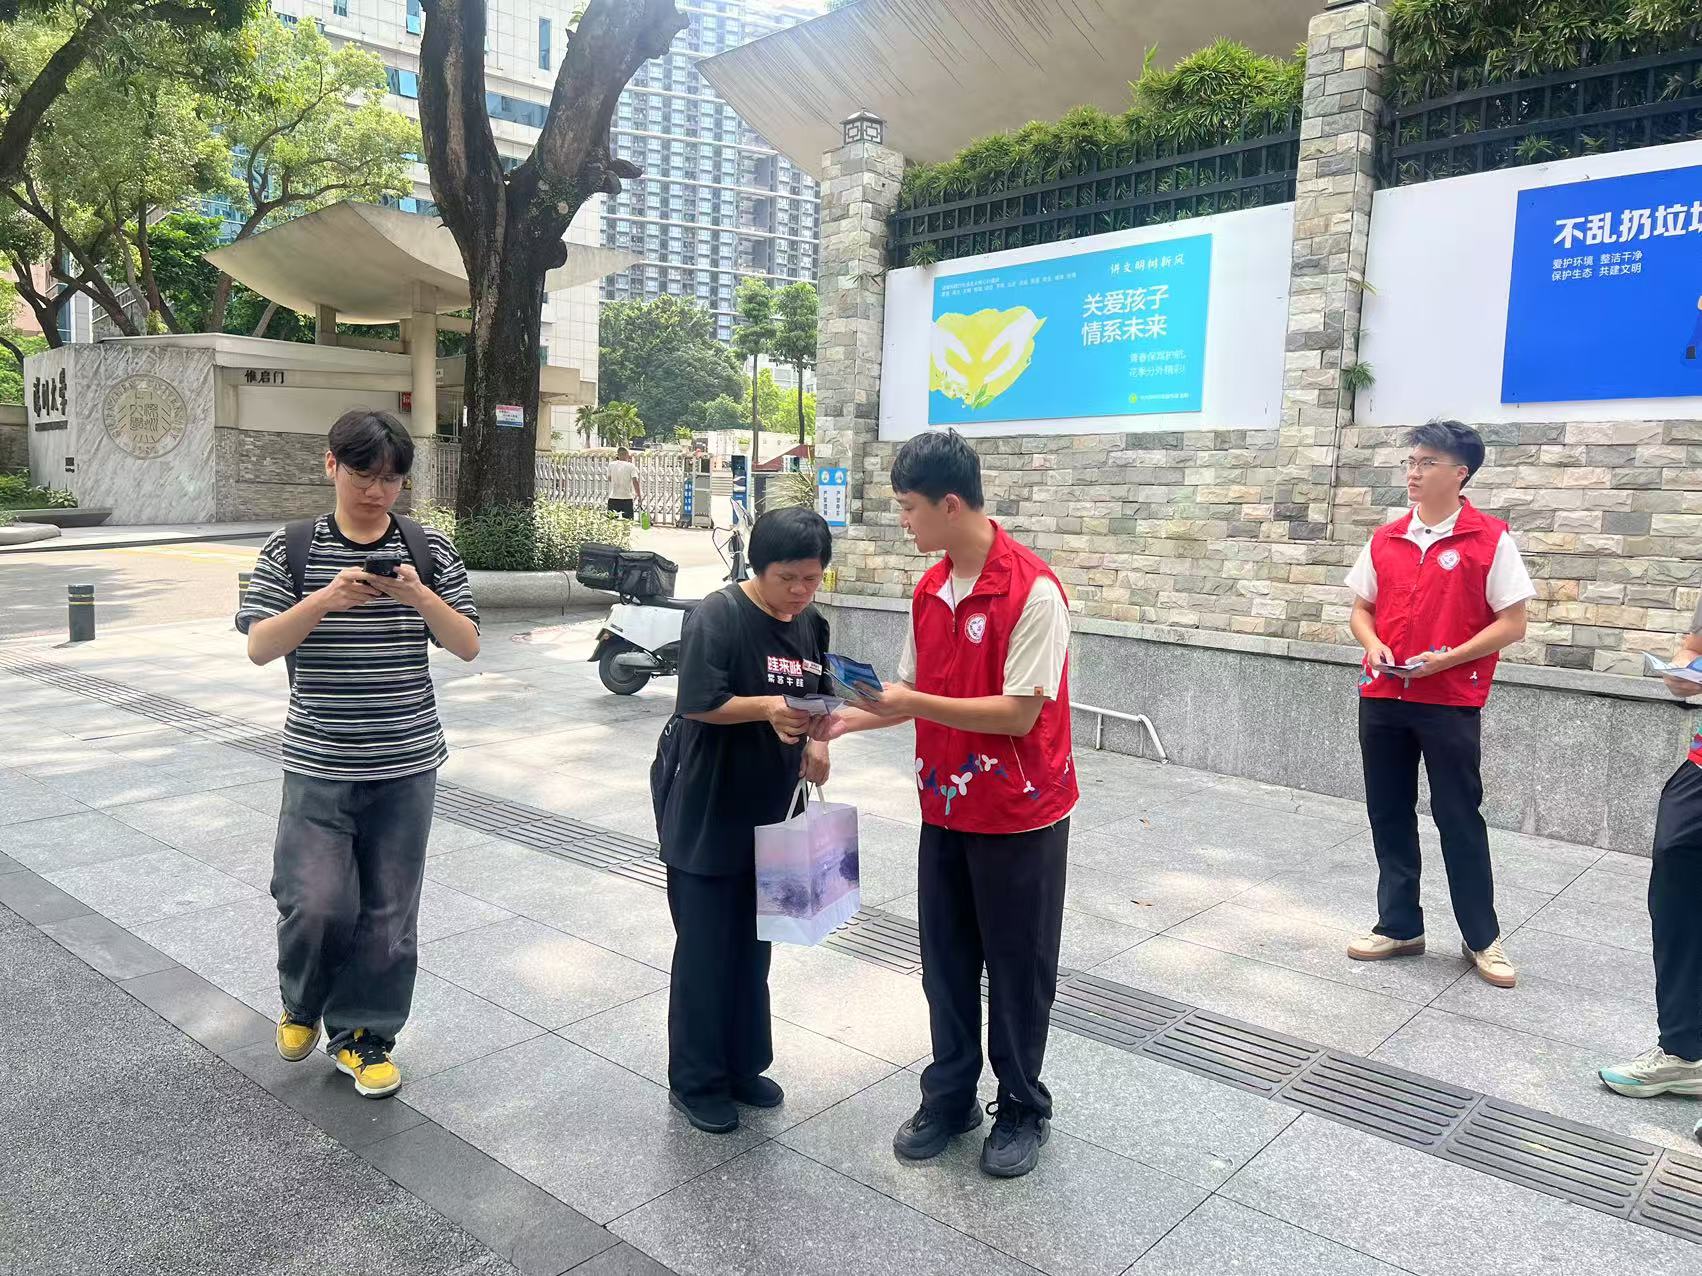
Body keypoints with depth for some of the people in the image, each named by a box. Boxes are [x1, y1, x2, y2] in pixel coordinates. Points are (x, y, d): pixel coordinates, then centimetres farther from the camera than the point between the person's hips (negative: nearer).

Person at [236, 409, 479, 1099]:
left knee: (388, 911, 7)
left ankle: (362, 1035, 27)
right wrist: (325, 601, -21)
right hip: (318, 763, -1)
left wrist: (420, 597, -18)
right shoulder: (291, 549, 0)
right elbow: (259, 646, -5)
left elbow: (467, 645, -1)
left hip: (406, 763, 1)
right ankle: (303, 1003, 28)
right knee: (316, 903, -5)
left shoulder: (430, 548, 2)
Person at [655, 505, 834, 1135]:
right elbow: (699, 704, -20)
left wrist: (816, 744, -6)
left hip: (766, 810, 6)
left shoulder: (812, 626, 4)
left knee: (752, 943, 16)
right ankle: (695, 1081, 19)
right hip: (703, 810, -6)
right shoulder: (718, 616, -16)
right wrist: (769, 708, -31)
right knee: (705, 947, 3)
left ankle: (744, 1065, 32)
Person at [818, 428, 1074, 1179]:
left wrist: (915, 706, -24)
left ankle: (1022, 1109, 30)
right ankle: (949, 1097, 33)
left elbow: (1019, 712, -23)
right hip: (945, 809, 7)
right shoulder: (928, 591, 3)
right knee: (945, 962, 15)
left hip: (1021, 814, -6)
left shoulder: (1033, 591, -21)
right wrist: (853, 717, -4)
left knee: (1018, 968, 10)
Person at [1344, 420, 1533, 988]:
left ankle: (1482, 938, 21)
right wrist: (1373, 645, -6)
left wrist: (1446, 658, -17)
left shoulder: (1489, 539, -6)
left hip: (1451, 702, -4)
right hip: (1382, 698, 5)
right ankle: (1399, 925, 25)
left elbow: (1512, 623, -7)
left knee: (1459, 818, 4)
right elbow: (1362, 608, 15)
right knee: (1389, 814, 11)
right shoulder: (1385, 540, 8)